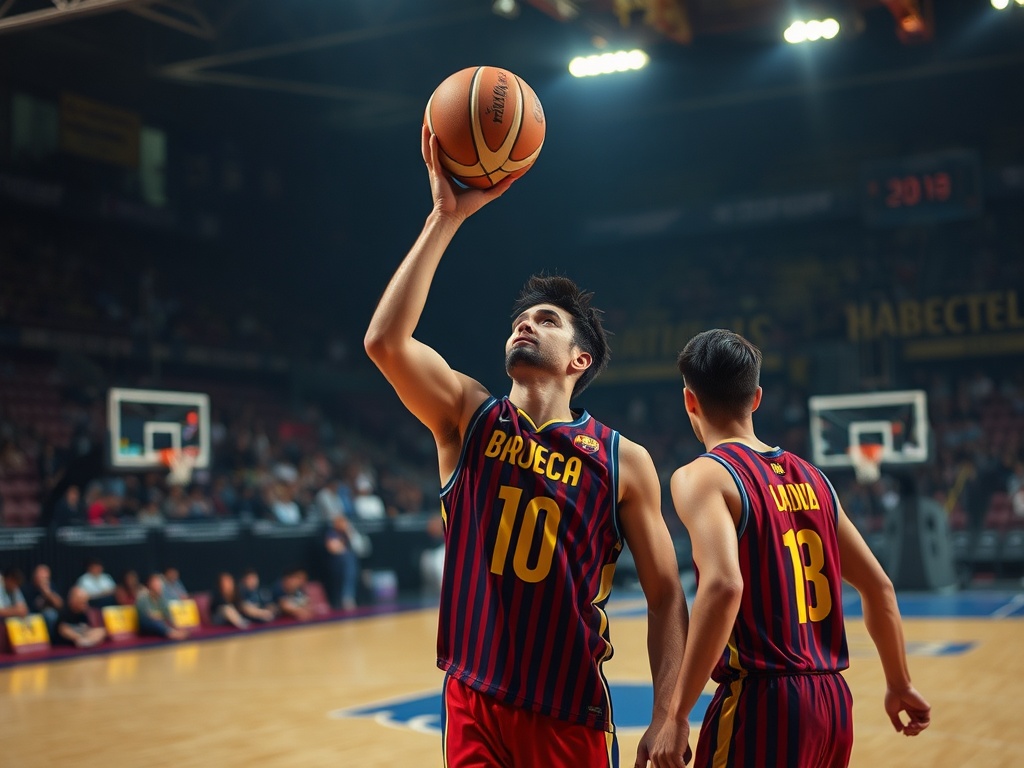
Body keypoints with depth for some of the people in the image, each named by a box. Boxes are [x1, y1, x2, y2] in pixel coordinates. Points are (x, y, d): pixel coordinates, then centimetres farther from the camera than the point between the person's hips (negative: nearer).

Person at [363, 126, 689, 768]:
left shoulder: (624, 462, -3)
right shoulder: (468, 416, 0)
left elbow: (666, 596, 0)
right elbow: (385, 342, -17)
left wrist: (669, 716, -10)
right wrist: (447, 216, -18)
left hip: (571, 713, -1)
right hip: (473, 703, 1)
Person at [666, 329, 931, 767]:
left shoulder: (703, 476, -8)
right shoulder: (809, 477, 12)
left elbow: (723, 586, -26)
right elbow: (878, 587, 16)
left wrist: (676, 714, -23)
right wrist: (900, 685, 28)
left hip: (763, 702, -7)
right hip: (833, 699, 7)